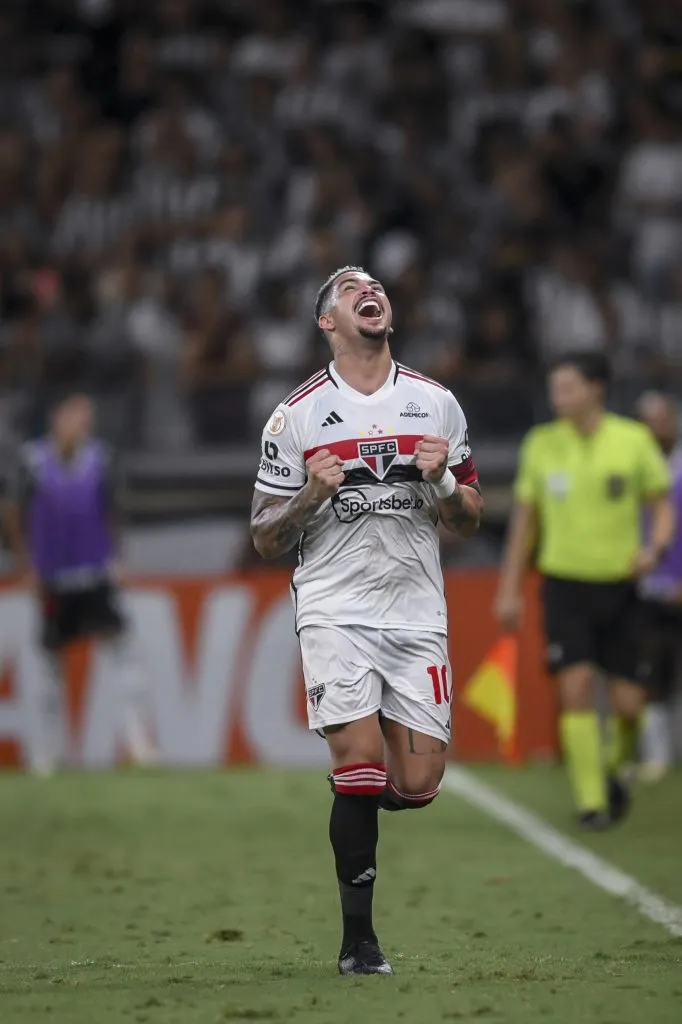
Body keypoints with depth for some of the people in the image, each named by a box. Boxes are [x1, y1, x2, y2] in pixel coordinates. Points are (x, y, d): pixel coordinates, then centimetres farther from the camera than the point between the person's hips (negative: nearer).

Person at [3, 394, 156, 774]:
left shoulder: (99, 459, -1)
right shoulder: (32, 461, -6)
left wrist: (114, 558, 5)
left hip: (96, 572, 0)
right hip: (53, 578, 0)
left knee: (116, 643, -10)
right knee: (53, 659, 7)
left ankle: (136, 728, -10)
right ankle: (52, 743, 17)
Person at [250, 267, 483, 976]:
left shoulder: (436, 405, 10)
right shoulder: (296, 416, 2)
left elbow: (470, 521, 15)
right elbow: (264, 539, 5)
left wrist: (442, 480, -6)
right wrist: (312, 495, -14)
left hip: (417, 617, 3)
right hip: (335, 615, -3)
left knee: (418, 784, -4)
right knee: (361, 762, -16)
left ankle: (354, 805, 33)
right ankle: (358, 937, -3)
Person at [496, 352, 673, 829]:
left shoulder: (634, 441, -3)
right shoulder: (541, 444, 1)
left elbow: (663, 506, 5)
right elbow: (525, 518, 10)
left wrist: (655, 547, -16)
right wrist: (510, 589, 9)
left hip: (620, 586, 0)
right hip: (565, 584, 0)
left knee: (628, 702, -1)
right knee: (576, 687, -15)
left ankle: (616, 767, 30)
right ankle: (591, 800, -8)